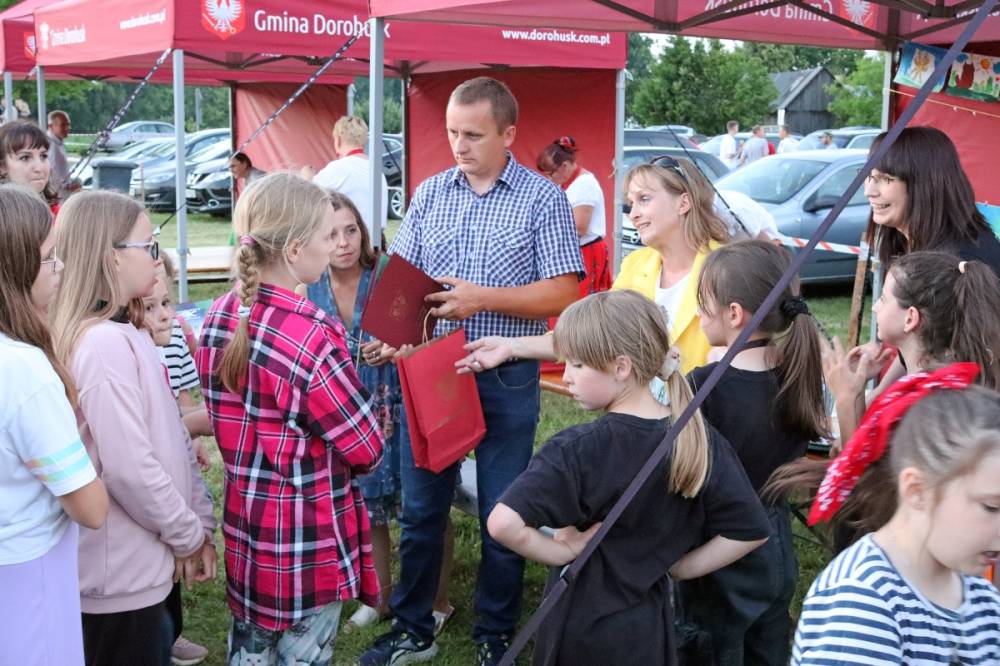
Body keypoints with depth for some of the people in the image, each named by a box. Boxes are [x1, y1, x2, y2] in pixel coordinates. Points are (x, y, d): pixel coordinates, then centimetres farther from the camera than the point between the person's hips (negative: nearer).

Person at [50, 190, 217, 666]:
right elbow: (129, 468, -26)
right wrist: (189, 535, -12)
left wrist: (200, 522, 6)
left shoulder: (128, 336, 9)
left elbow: (171, 438, 11)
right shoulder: (103, 342, -21)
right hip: (122, 575, -9)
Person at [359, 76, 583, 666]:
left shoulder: (543, 198, -5)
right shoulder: (430, 193, 7)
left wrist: (481, 298, -19)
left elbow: (563, 293, -10)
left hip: (506, 378, -3)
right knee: (420, 507, 12)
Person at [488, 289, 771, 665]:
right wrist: (678, 567, 1)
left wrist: (561, 552, -18)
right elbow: (751, 530, -4)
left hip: (580, 628, -4)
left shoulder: (577, 449, -23)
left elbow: (503, 523, -34)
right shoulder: (702, 441, -10)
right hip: (648, 626, 4)